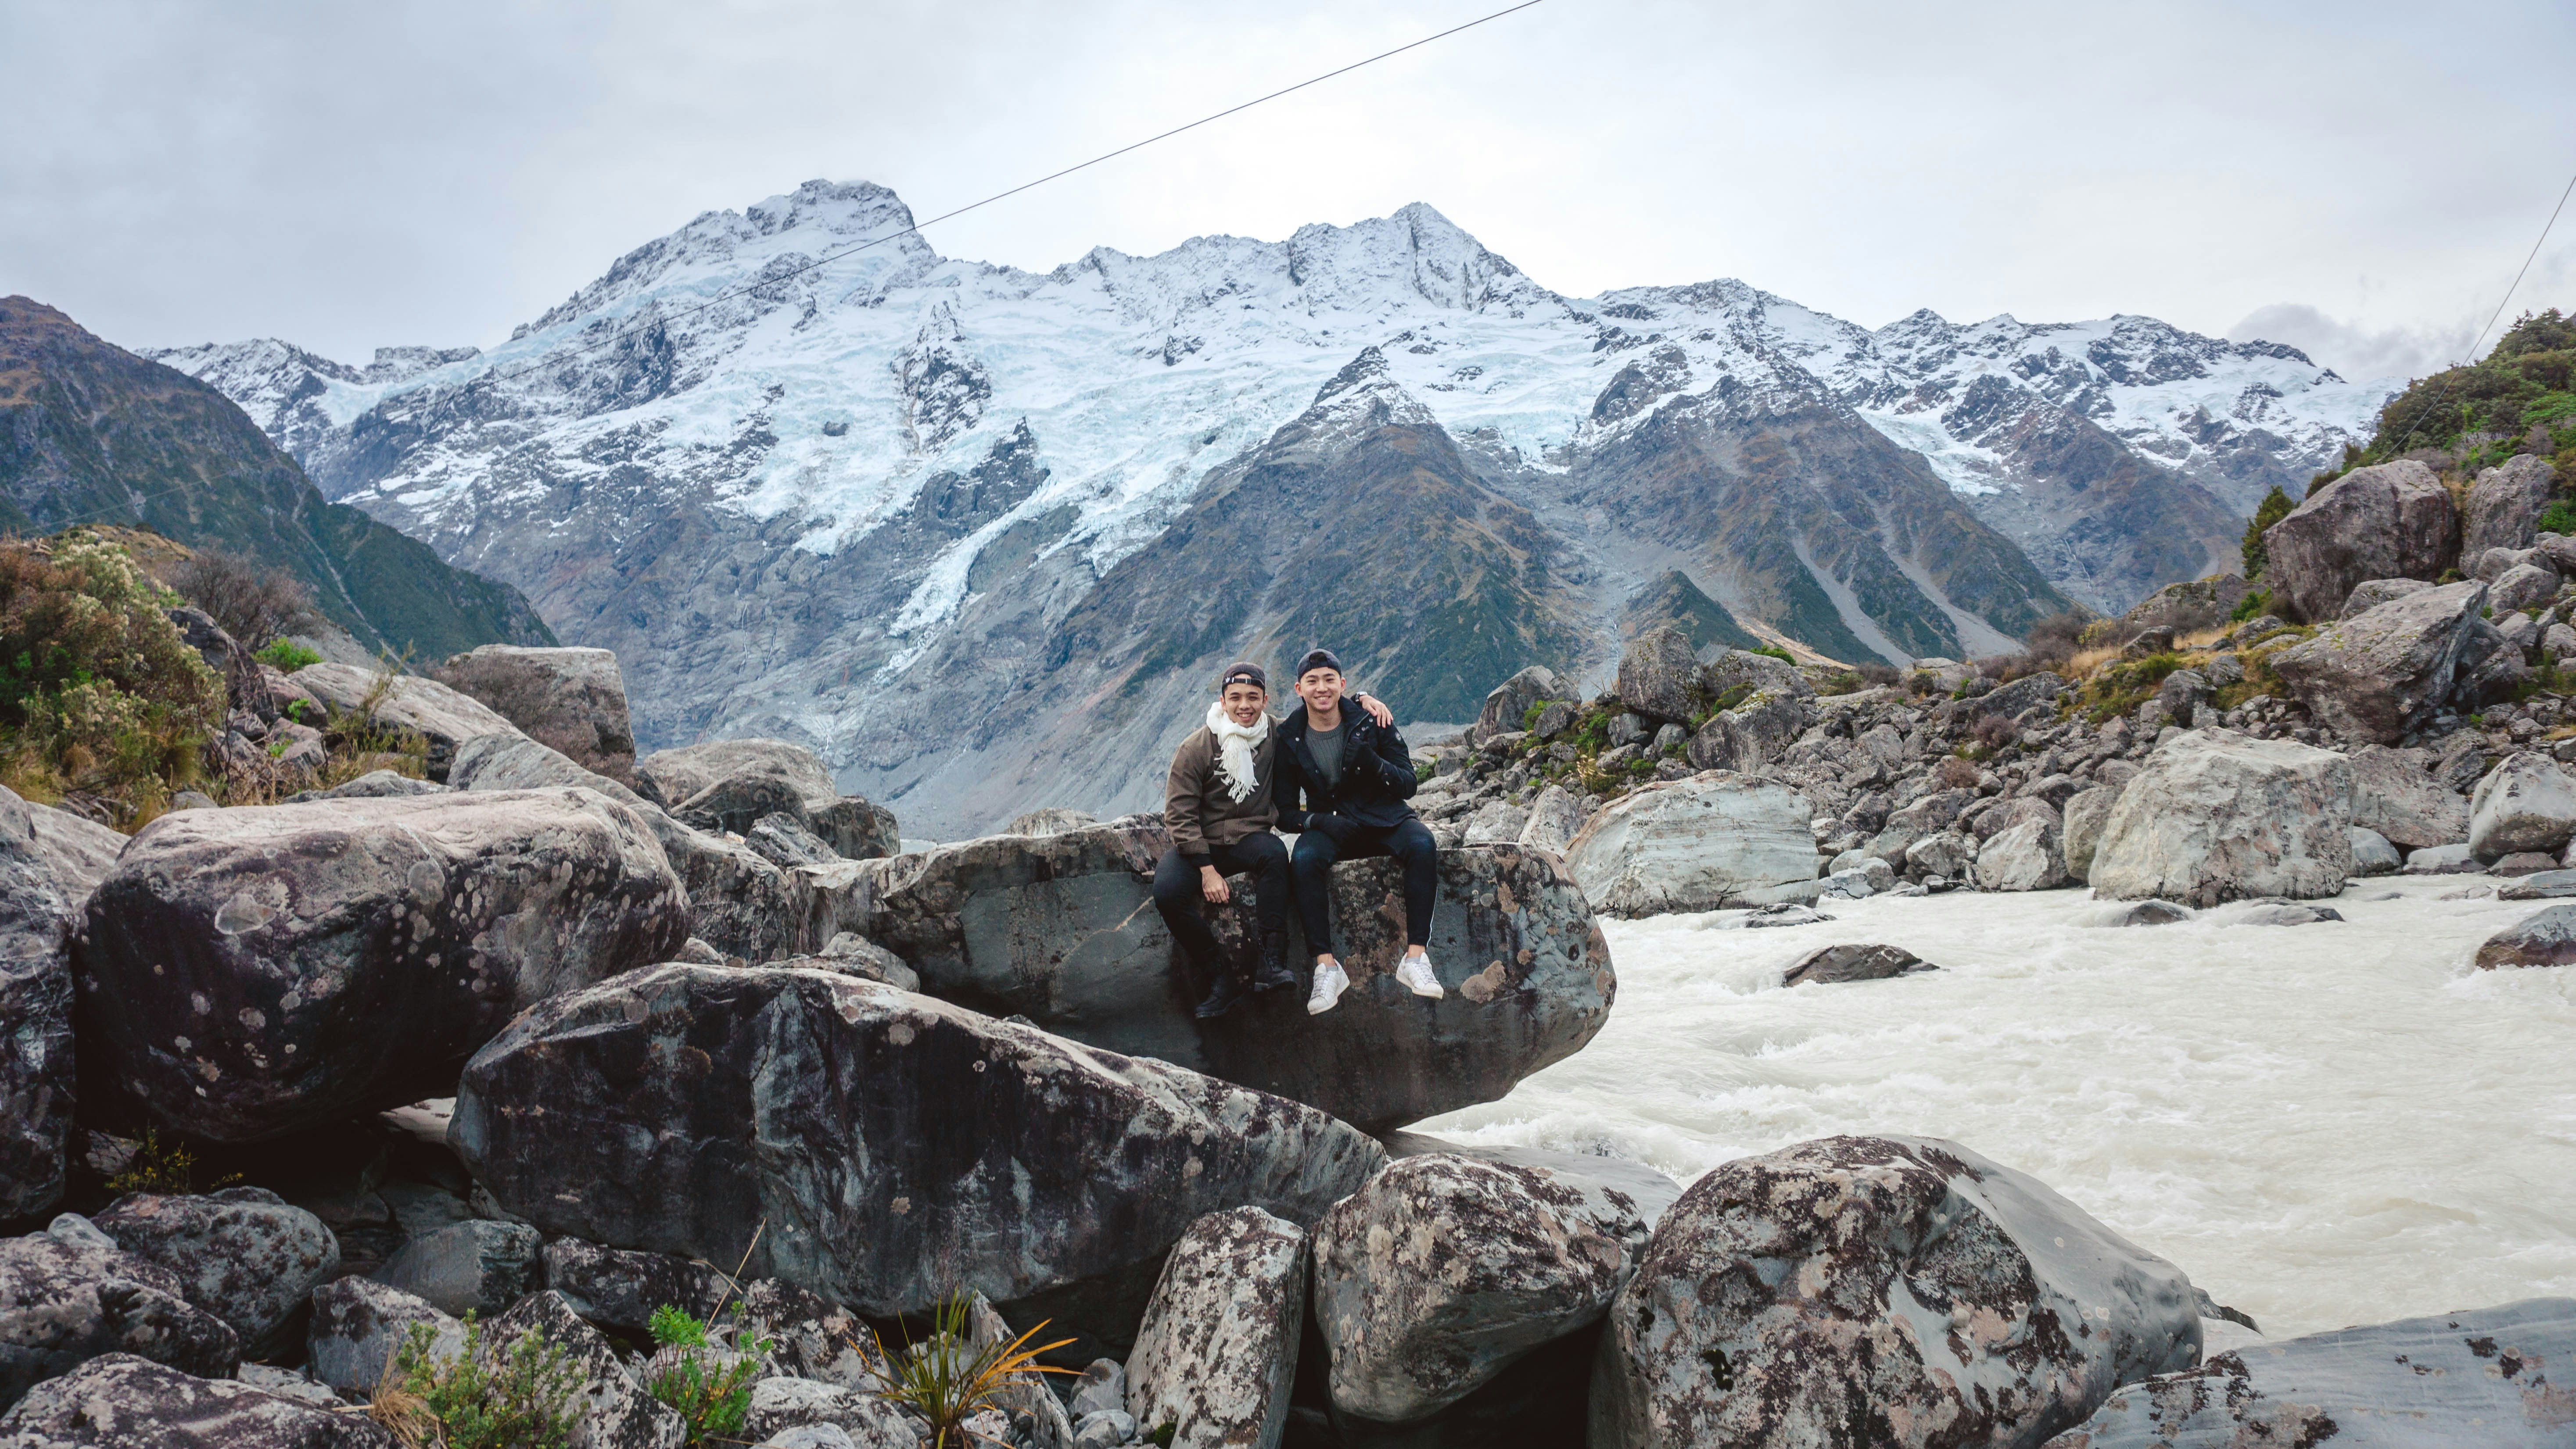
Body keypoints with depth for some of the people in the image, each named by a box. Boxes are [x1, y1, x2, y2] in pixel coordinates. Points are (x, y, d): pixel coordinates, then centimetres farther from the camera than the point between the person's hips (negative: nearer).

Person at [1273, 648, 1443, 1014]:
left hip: (1384, 820, 0)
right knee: (1304, 859, -34)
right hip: (1329, 826, 0)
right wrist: (1318, 821, -21)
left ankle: (1416, 957, -33)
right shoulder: (1290, 739, -2)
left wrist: (1373, 762, -25)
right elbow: (1285, 811, 0)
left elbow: (1408, 786, -5)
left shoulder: (1372, 723, -5)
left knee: (1422, 844, -32)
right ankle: (1326, 967, -33)